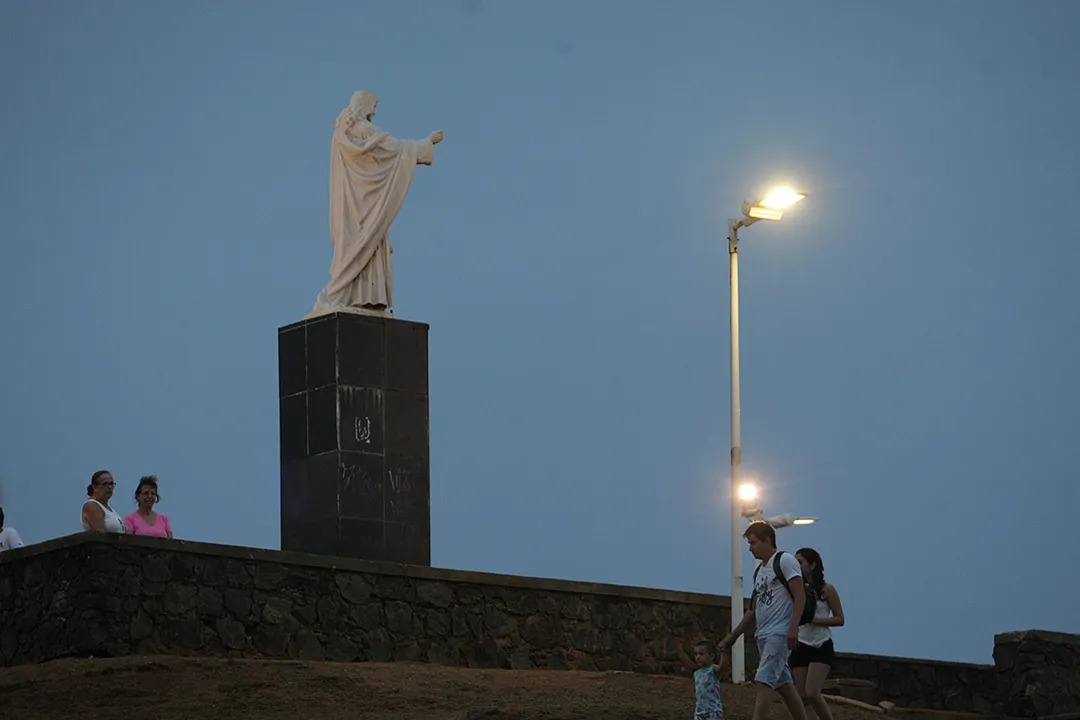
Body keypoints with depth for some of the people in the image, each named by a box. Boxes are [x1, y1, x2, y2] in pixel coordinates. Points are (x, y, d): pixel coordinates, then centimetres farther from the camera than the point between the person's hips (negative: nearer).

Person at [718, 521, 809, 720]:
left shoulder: (785, 560, -5)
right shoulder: (760, 571, 20)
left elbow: (800, 596, -12)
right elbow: (754, 610, 25)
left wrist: (793, 627, -23)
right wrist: (733, 636, 22)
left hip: (779, 634, -9)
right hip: (763, 636, 9)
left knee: (764, 682, -17)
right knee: (784, 686, 10)